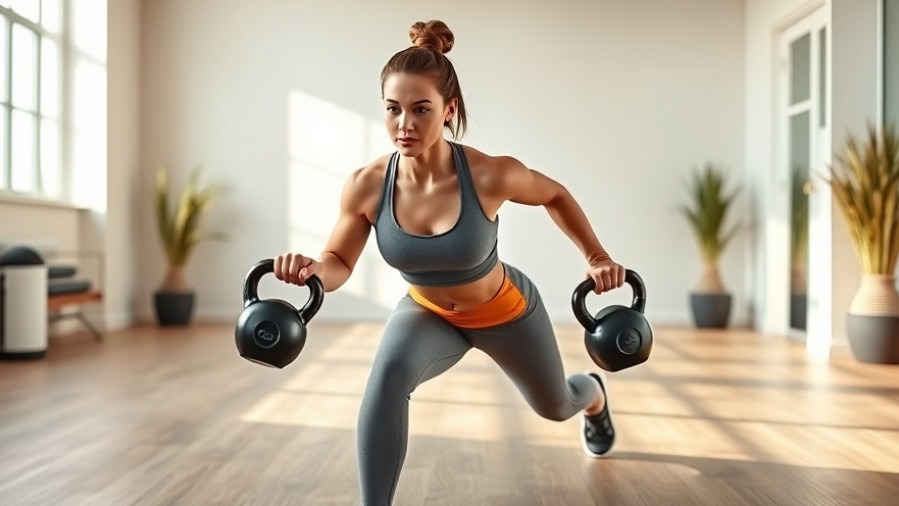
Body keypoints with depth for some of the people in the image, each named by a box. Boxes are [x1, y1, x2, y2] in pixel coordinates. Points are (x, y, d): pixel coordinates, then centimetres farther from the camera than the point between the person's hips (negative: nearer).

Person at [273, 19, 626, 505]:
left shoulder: (491, 175, -34)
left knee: (555, 406, 26)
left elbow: (555, 195, -12)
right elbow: (339, 263, -13)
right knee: (388, 373, -35)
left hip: (505, 311, 0)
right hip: (427, 313, 1)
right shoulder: (365, 186, -28)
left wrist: (597, 257, -11)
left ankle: (594, 395, 67)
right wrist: (312, 270, -35)